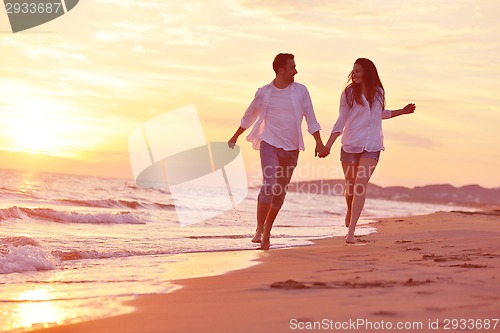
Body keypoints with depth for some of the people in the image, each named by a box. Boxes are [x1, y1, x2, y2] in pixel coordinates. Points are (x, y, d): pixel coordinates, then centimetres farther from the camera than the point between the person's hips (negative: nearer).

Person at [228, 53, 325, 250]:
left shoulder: (300, 91, 2)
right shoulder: (264, 93, 1)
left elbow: (310, 118, 5)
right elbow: (249, 116, 15)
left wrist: (319, 142, -4)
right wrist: (235, 137, 22)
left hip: (291, 149, 2)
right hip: (269, 144, -2)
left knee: (280, 192, 7)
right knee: (269, 185, -19)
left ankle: (267, 230, 22)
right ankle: (259, 229, -11)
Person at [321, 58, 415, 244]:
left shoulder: (378, 93, 8)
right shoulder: (348, 93, 1)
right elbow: (341, 121, 4)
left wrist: (402, 111, 21)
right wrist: (328, 145, -2)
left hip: (372, 146, 0)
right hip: (350, 145, 0)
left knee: (361, 185, -14)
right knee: (350, 186, 7)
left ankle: (351, 231, -17)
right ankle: (350, 211, 43)